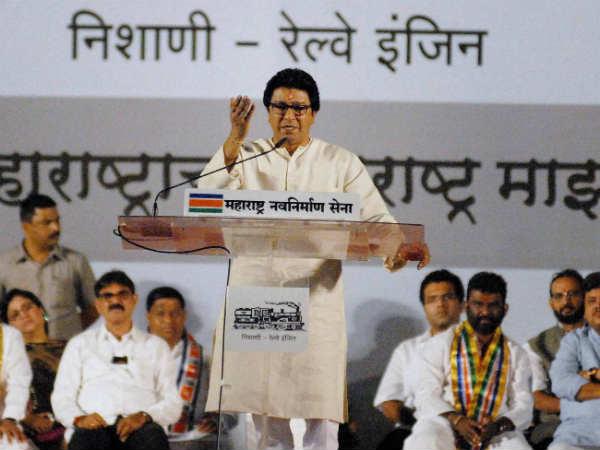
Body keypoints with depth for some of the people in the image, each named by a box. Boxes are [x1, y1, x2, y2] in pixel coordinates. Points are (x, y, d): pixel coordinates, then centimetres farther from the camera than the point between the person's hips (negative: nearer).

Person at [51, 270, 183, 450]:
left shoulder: (155, 346, 24)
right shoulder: (80, 344, 24)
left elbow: (173, 403, 14)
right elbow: (61, 398, 15)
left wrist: (144, 416, -9)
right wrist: (79, 419, -9)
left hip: (138, 428, 1)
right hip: (95, 427, 0)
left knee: (152, 436, -36)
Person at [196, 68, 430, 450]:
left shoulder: (341, 163, 10)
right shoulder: (246, 157, 12)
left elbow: (376, 218, 2)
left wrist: (397, 249, -19)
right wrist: (236, 137, -14)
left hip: (317, 300, -1)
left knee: (320, 415, -7)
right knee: (265, 417, 1)